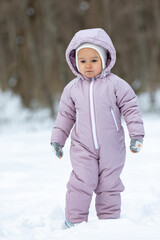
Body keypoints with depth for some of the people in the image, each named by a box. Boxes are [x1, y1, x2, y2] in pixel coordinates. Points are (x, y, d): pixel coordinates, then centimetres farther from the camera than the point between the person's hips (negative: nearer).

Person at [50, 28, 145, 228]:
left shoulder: (115, 85, -5)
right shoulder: (72, 89, 4)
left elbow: (130, 109, -2)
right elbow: (65, 115, 14)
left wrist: (136, 135, -7)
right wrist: (57, 139, 13)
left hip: (112, 148, -1)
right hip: (82, 148, 1)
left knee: (109, 185, 6)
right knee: (81, 183, -12)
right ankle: (74, 221, -2)